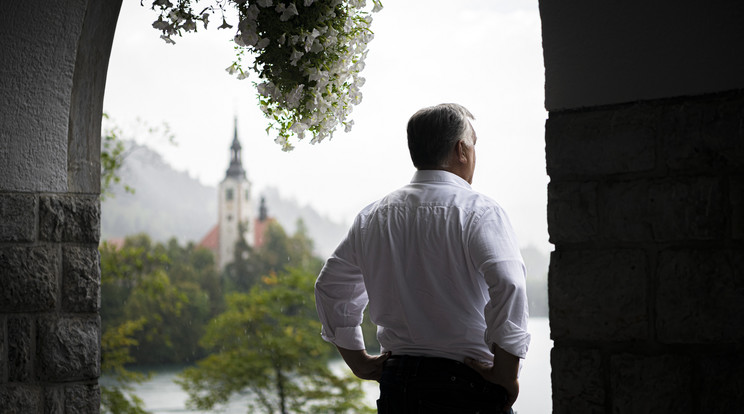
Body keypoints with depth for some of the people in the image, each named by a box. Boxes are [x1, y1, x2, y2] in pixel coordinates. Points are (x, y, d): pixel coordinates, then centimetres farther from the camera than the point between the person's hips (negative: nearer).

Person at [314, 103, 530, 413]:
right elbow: (508, 285, -23)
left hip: (395, 383, 6)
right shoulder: (478, 212, -9)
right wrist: (506, 375, -15)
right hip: (466, 387, -6)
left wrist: (359, 361, 22)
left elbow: (330, 286, 19)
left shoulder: (373, 216, 10)